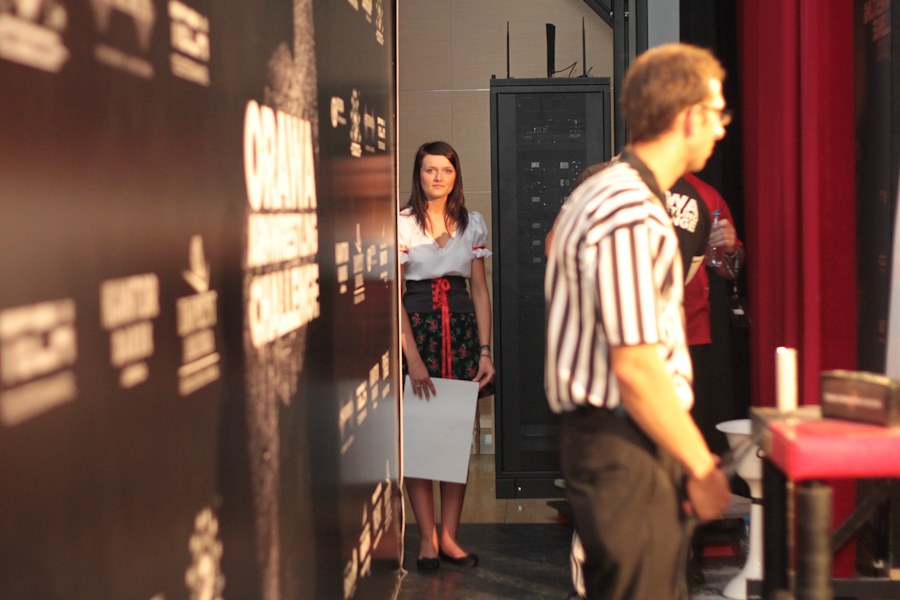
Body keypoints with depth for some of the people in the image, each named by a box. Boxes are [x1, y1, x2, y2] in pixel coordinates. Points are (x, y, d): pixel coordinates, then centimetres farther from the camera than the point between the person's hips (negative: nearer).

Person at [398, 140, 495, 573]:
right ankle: (427, 538, 5)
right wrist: (413, 358, -15)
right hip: (415, 327, -3)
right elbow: (393, 294, -7)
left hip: (461, 327, 3)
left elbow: (480, 290, 10)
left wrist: (485, 350, 0)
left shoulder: (473, 224, 9)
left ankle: (449, 536, 9)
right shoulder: (401, 224, -3)